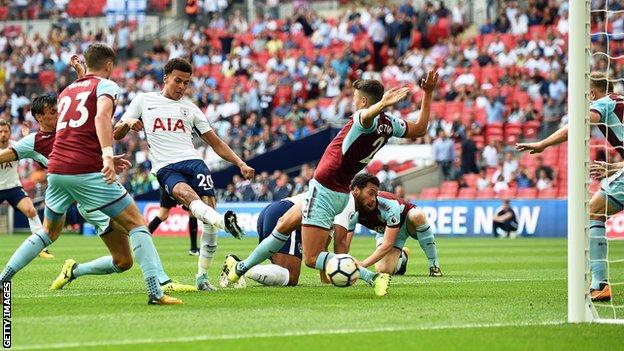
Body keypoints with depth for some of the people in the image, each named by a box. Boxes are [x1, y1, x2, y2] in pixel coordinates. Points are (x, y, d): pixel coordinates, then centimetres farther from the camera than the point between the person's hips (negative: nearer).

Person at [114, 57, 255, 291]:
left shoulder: (190, 109, 23)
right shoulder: (144, 101, 18)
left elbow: (216, 143, 24)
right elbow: (116, 135, 17)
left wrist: (240, 163, 12)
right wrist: (127, 123, -6)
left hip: (192, 161, 3)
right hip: (165, 168, -3)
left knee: (208, 205, -16)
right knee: (187, 195, -34)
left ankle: (202, 276, -7)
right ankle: (223, 221, -64)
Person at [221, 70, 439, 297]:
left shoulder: (369, 120, -22)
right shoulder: (389, 124, 3)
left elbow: (367, 116, -48)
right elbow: (420, 128, 17)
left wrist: (382, 105, -69)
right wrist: (428, 94, 18)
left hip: (324, 190, -10)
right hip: (340, 194, 10)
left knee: (312, 259, -12)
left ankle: (373, 277, -21)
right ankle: (241, 268, 40)